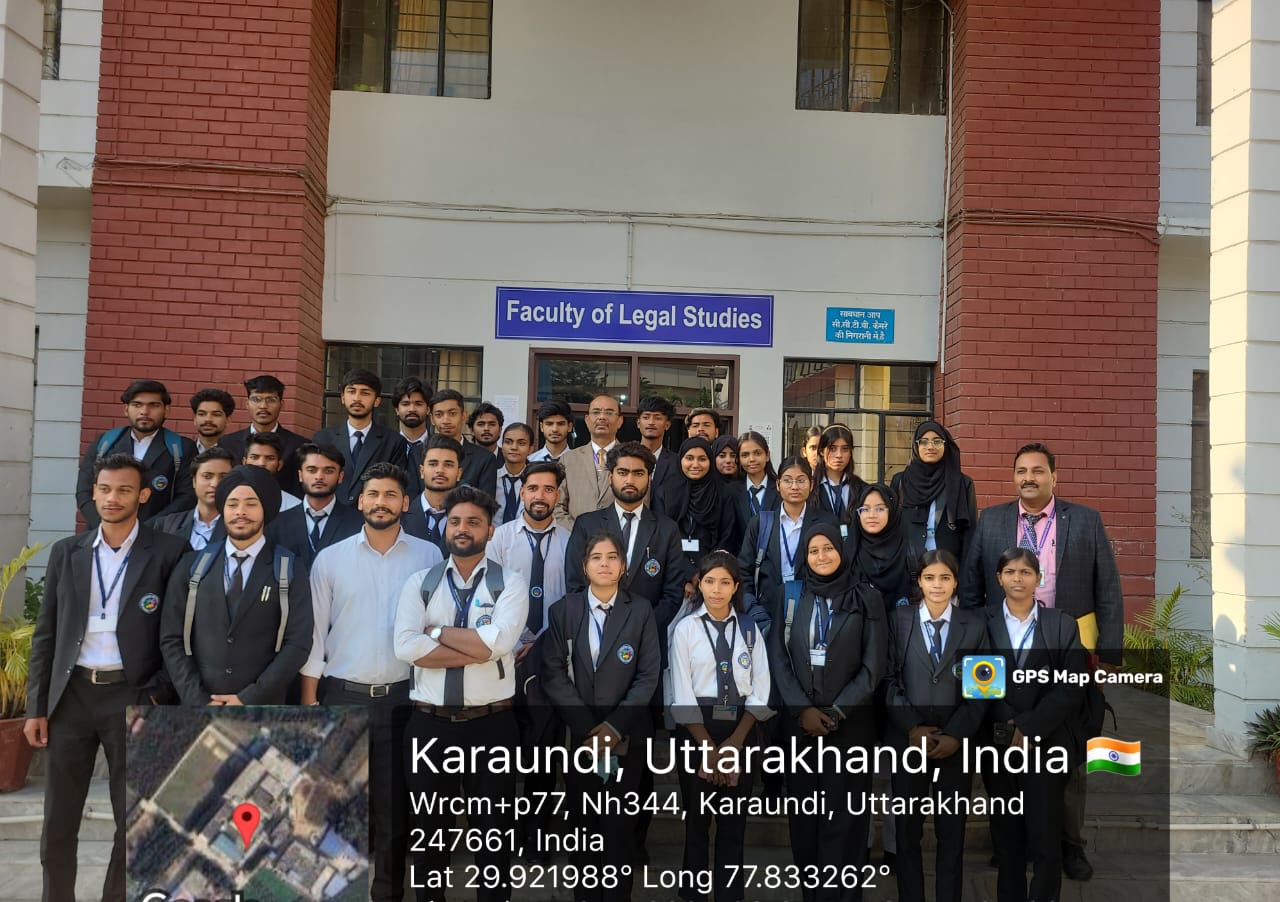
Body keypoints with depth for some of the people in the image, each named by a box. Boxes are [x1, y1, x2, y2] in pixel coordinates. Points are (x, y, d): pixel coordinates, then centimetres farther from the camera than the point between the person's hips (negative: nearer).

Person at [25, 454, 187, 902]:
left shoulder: (168, 552, -4)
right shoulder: (66, 551, 7)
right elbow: (45, 634, 8)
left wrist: (157, 695, -10)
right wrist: (36, 706, 4)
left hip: (132, 696, -3)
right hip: (71, 695, 3)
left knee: (133, 820, 8)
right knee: (58, 820, 10)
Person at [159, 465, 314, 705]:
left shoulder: (290, 570, -2)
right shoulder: (193, 565, 5)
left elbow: (298, 644, -8)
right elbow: (172, 639, 2)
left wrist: (249, 700, -13)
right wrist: (198, 699, -8)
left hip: (262, 710, -1)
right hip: (198, 708, 2)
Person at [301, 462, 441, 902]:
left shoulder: (429, 557, 0)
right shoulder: (330, 558, 1)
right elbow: (314, 632, 3)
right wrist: (308, 697, 0)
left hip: (404, 697, 0)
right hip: (342, 695, 1)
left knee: (394, 803, 9)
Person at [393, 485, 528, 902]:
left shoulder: (510, 583, -2)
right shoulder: (420, 583, 3)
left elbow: (498, 641, -19)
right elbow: (406, 647, -12)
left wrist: (437, 632, -10)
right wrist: (476, 650, -16)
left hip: (491, 723, -2)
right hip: (429, 722, 2)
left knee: (493, 829, 11)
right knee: (429, 828, 16)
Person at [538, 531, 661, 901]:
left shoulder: (641, 611, 2)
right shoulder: (563, 610, 4)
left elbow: (648, 675, -3)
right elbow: (553, 673, -2)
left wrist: (614, 726, -11)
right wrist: (587, 728, -10)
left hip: (626, 736, -1)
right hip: (577, 733, 1)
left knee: (620, 824, 2)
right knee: (582, 823, 7)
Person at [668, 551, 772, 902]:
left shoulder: (749, 630, 5)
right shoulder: (686, 628, -3)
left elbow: (761, 691, 0)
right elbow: (682, 694, -7)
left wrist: (735, 742, -9)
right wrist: (709, 749, -10)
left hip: (741, 727, 2)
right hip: (696, 728, -2)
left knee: (734, 821, 9)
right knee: (696, 818, 8)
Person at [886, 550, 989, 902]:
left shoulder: (974, 624, 4)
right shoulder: (898, 619, 2)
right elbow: (890, 680, -2)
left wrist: (956, 735, -9)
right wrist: (912, 728, -11)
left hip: (956, 744, 0)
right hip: (907, 739, 0)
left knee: (952, 833, 7)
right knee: (907, 831, 7)